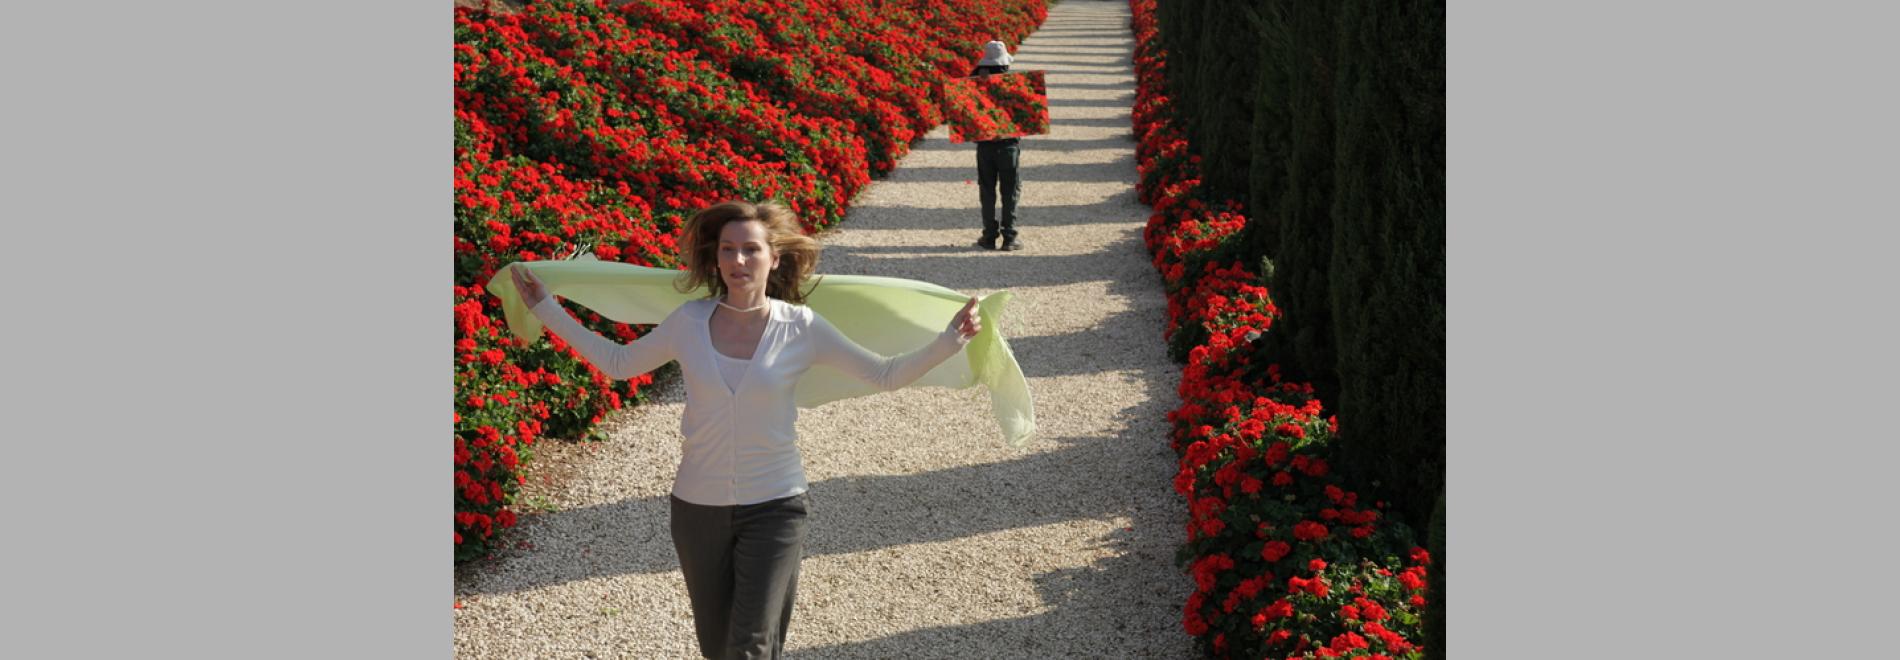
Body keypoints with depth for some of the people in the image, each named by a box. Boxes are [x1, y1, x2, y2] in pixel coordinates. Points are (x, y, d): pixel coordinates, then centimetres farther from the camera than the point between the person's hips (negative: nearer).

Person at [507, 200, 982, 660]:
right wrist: (546, 310, 10)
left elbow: (886, 375, -3)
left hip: (774, 507, -2)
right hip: (698, 506, 3)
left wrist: (948, 341, -16)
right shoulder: (689, 322, -5)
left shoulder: (801, 328, -10)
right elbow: (618, 363, 9)